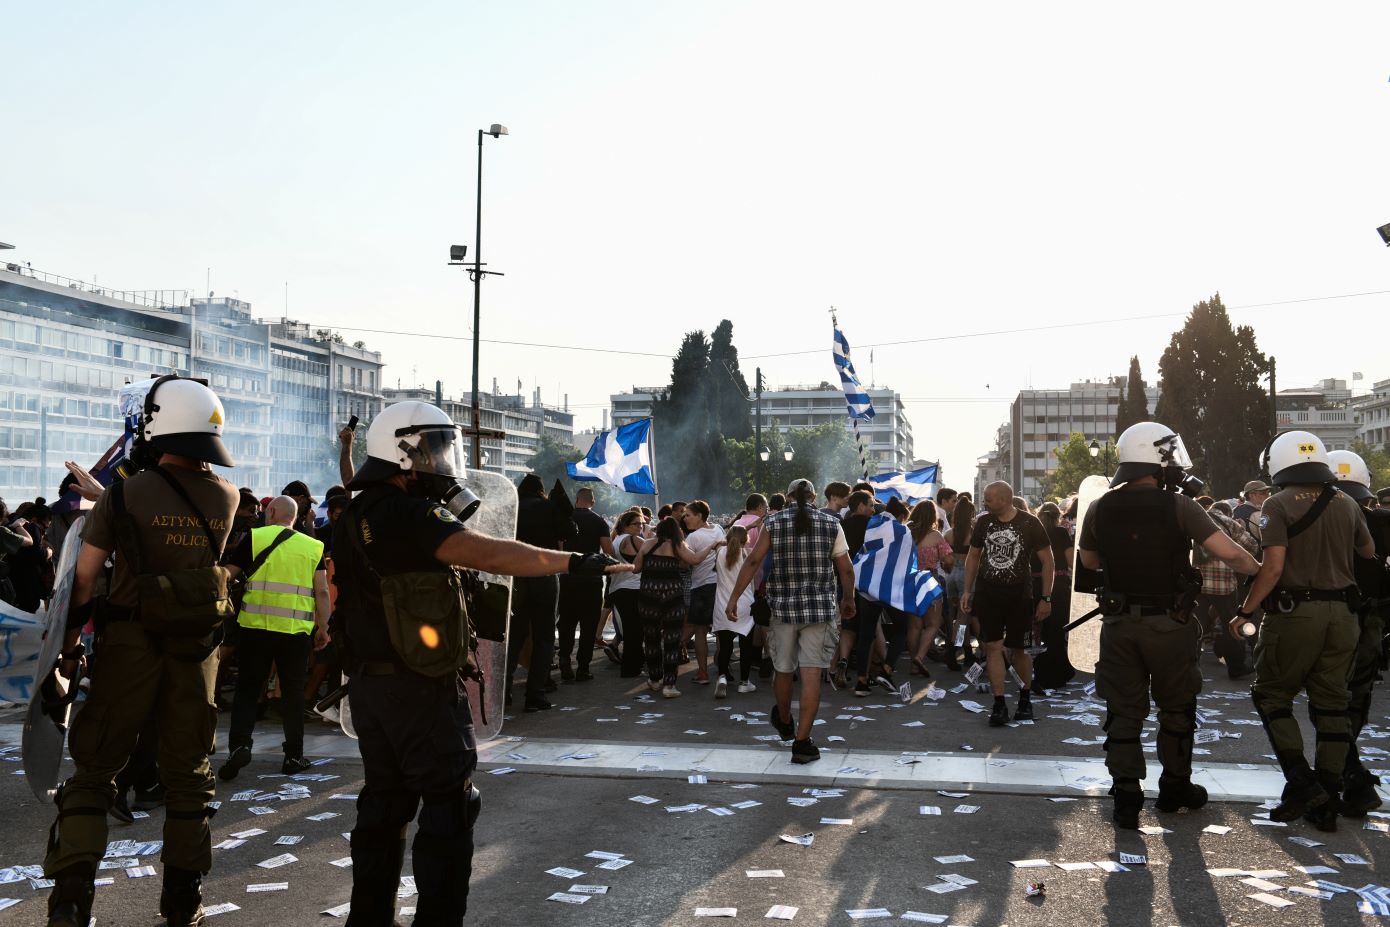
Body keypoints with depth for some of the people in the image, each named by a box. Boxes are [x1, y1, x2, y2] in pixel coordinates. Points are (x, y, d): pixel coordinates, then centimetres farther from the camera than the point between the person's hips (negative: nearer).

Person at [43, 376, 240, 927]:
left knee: (96, 766, 9)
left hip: (131, 643, -2)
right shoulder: (227, 499, 0)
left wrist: (67, 647, 5)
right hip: (198, 648, 2)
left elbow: (83, 580, -6)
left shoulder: (124, 495, -9)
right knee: (188, 772, 12)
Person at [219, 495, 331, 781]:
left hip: (255, 627, -1)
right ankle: (293, 756, 16)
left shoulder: (254, 538, 1)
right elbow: (322, 591, 1)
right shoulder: (313, 547, 6)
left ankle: (239, 744, -9)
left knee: (247, 690, 9)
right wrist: (323, 627, 8)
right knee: (293, 693, 12)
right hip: (296, 630, 1)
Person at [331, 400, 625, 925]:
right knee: (448, 805, 0)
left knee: (384, 802, 16)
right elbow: (485, 554, -31)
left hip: (372, 682, 9)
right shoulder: (410, 516, -20)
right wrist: (573, 563, -34)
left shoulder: (359, 514, 11)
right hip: (421, 688, -9)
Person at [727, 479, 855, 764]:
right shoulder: (831, 524, 2)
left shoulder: (773, 523, 2)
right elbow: (846, 570, 3)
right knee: (811, 674, -1)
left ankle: (784, 722, 41)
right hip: (820, 608, -1)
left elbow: (753, 561, -3)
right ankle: (802, 741, -3)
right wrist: (848, 600, 18)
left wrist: (733, 597, 1)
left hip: (783, 606, 1)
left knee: (783, 669, 18)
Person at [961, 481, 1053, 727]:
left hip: (1018, 595, -2)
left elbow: (1048, 561, -3)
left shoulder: (1029, 524, -7)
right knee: (993, 647, -4)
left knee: (1018, 649, 6)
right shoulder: (984, 522, 3)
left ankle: (1025, 697, 30)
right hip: (987, 593, 3)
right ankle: (999, 705, 0)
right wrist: (967, 591, 8)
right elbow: (973, 556, 14)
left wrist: (1046, 598, -6)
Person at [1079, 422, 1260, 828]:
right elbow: (1229, 552, -14)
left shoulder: (1100, 509, -2)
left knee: (1124, 712, 8)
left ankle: (1126, 800, 6)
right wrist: (1257, 568, 5)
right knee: (1176, 708, 17)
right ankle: (1175, 788, 30)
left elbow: (1089, 560, 13)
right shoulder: (1179, 506, -12)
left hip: (1120, 624, 2)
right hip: (1170, 625, -2)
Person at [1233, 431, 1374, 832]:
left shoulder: (1278, 505, -8)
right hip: (1342, 615, 5)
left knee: (1272, 695, 9)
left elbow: (1273, 566, -15)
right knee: (1331, 704, 11)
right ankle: (1327, 803, 14)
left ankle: (1302, 784, -3)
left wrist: (1245, 611, -7)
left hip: (1295, 613, -5)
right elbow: (1369, 553, 20)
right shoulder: (1347, 505, 8)